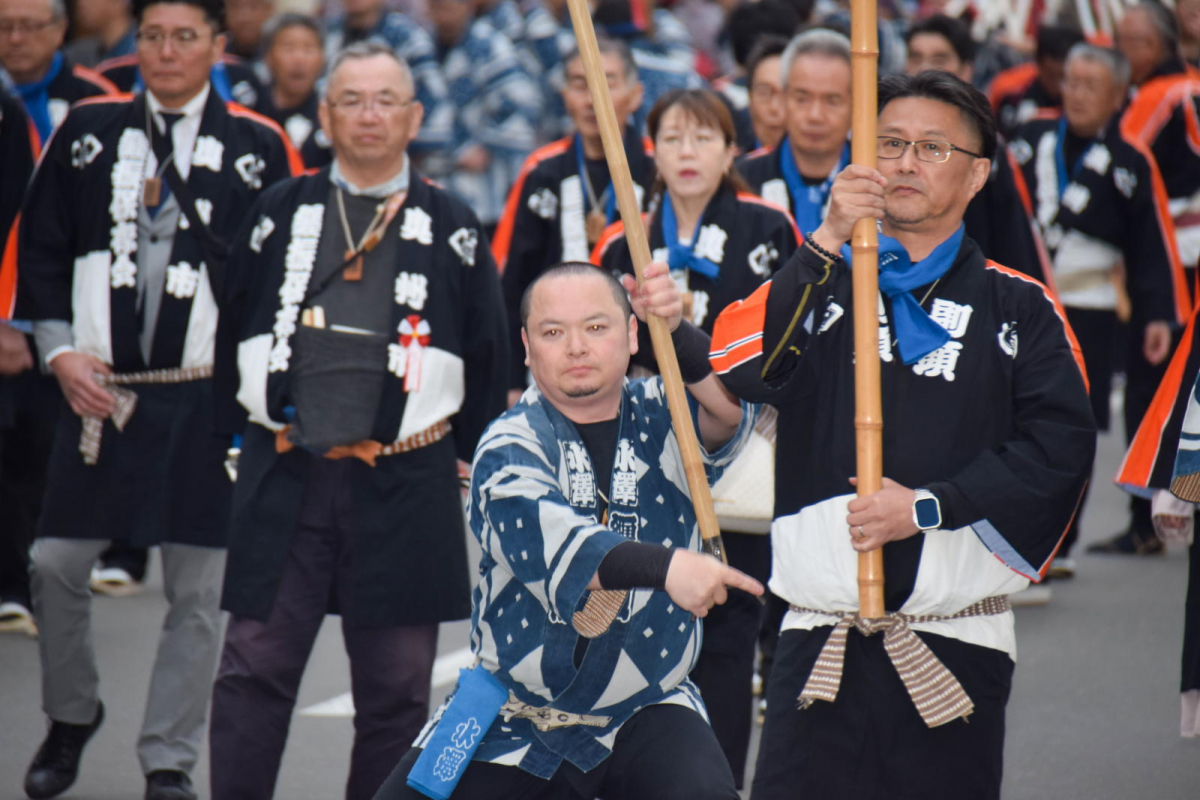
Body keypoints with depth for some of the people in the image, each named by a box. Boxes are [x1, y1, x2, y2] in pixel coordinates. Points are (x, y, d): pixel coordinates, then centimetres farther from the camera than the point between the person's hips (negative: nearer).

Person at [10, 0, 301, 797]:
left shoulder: (259, 147, 2)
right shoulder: (87, 131, 7)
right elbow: (40, 251, 10)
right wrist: (60, 350, -2)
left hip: (207, 397, -1)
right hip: (98, 391, 1)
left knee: (198, 591, 1)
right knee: (56, 564, 2)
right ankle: (72, 716, 28)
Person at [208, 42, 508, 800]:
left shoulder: (452, 226, 5)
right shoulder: (282, 212, 8)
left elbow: (489, 358, 8)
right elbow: (234, 330, 12)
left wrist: (475, 462, 6)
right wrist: (247, 422, 8)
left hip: (406, 482, -1)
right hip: (284, 478, 1)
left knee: (397, 686, 5)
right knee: (254, 668, 0)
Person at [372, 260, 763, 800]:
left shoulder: (663, 420, -1)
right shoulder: (510, 445, -10)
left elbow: (728, 409, -24)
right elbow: (543, 538, -31)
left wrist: (677, 334, -43)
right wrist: (663, 566, -47)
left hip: (644, 713, 0)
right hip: (514, 719, 0)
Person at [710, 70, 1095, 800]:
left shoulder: (1020, 309, 9)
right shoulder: (818, 287, 11)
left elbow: (1062, 445, -3)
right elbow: (740, 371, -9)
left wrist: (929, 506, -11)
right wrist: (826, 246, -16)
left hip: (958, 646, 0)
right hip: (822, 642, 0)